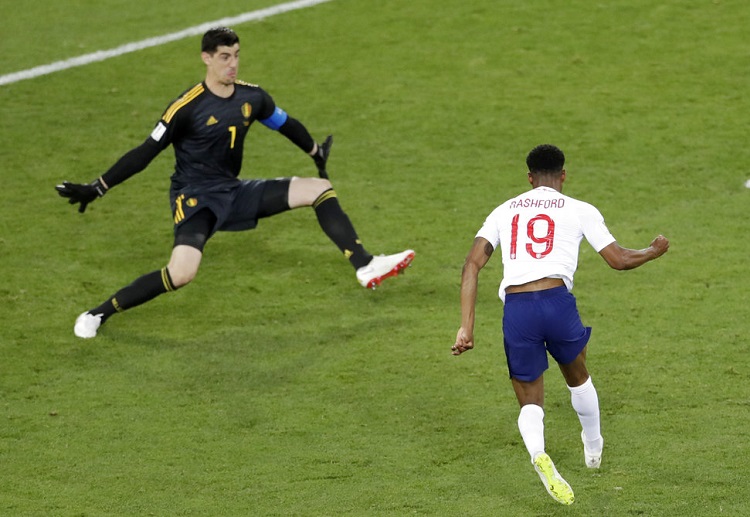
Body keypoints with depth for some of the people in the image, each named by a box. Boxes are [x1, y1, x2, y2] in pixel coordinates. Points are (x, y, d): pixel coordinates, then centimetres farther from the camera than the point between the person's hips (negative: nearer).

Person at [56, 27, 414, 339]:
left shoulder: (251, 97, 2)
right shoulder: (187, 107, -16)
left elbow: (286, 125, 21)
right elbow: (147, 152, -13)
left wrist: (318, 155, 35)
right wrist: (96, 189, -15)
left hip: (234, 193, 7)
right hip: (194, 197, -6)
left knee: (320, 189, -2)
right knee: (181, 274, -30)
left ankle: (366, 267, 0)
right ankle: (99, 314, -16)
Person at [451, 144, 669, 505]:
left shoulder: (503, 212, 20)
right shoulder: (579, 211, 13)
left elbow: (472, 264, 8)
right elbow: (619, 259, 16)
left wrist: (466, 326, 5)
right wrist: (654, 251, 37)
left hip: (515, 309, 1)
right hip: (557, 300, -1)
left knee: (530, 403, 10)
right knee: (578, 377, 29)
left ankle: (538, 454, -21)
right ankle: (593, 448, 48)